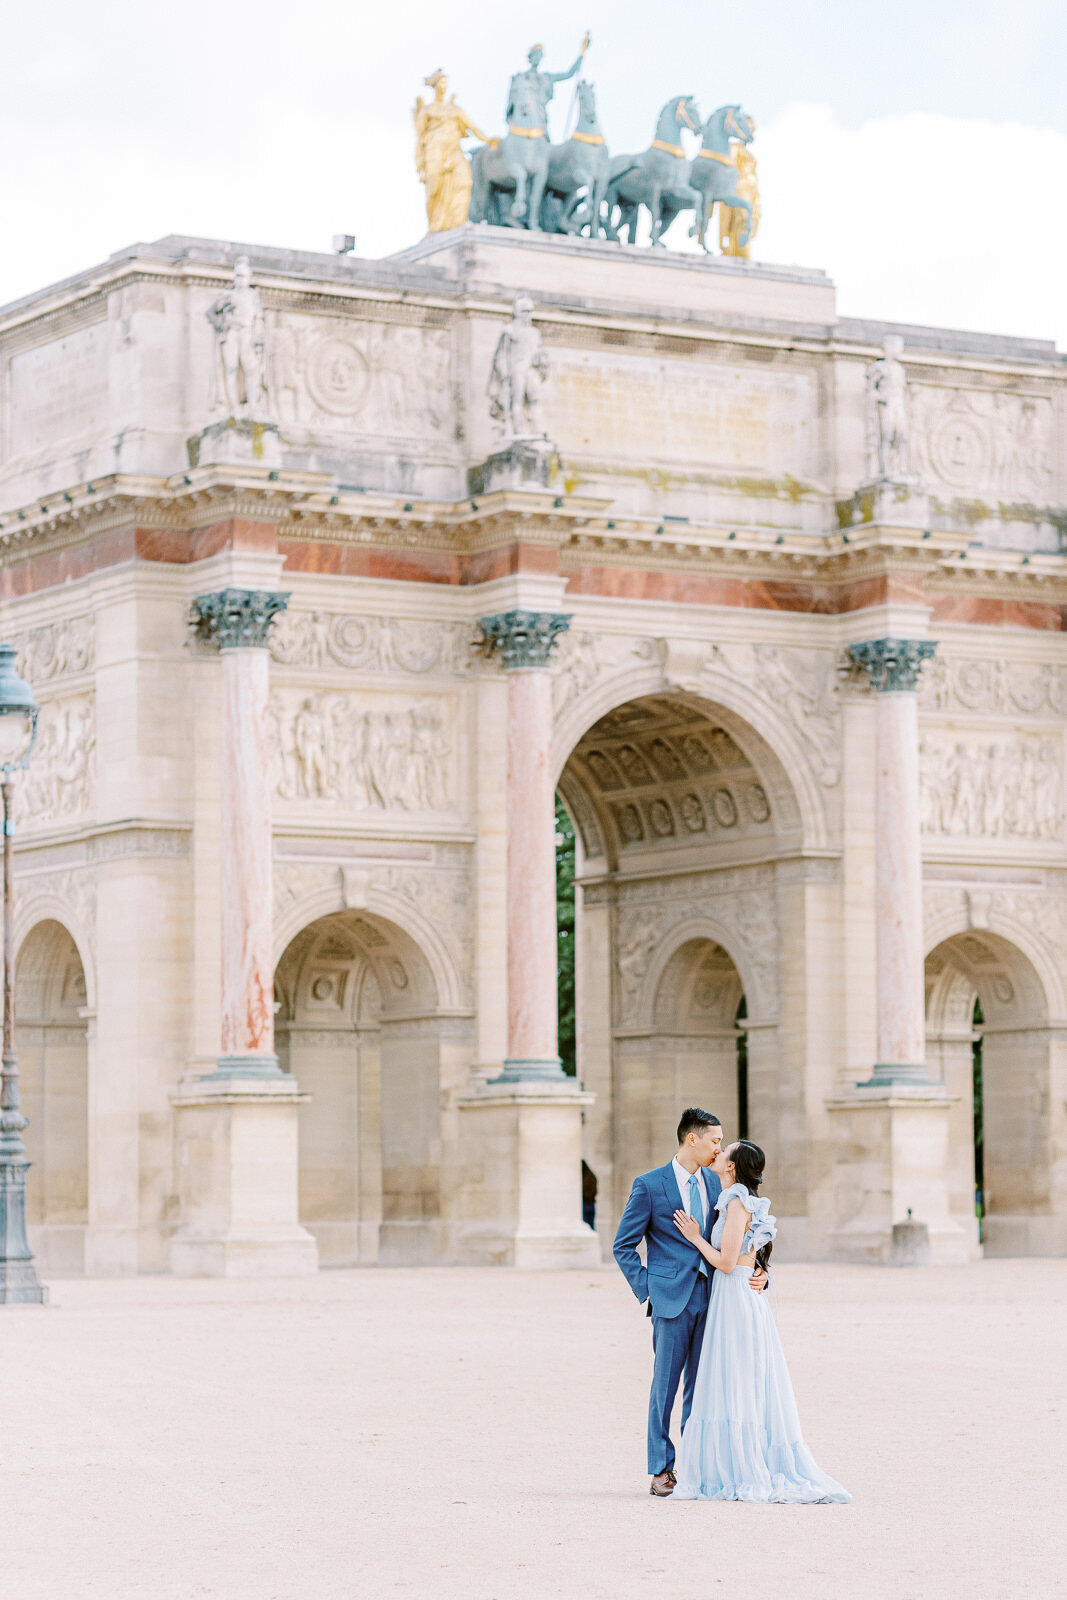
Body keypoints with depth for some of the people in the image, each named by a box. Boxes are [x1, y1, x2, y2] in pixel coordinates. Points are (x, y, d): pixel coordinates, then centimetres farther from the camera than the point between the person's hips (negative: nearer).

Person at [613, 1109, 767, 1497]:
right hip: (672, 1300, -4)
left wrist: (757, 1273, 0)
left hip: (710, 1297, 5)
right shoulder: (650, 1185, -2)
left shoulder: (716, 1185, 12)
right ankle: (661, 1471, 5)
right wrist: (646, 1289, -6)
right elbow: (623, 1245, 2)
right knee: (665, 1387, -2)